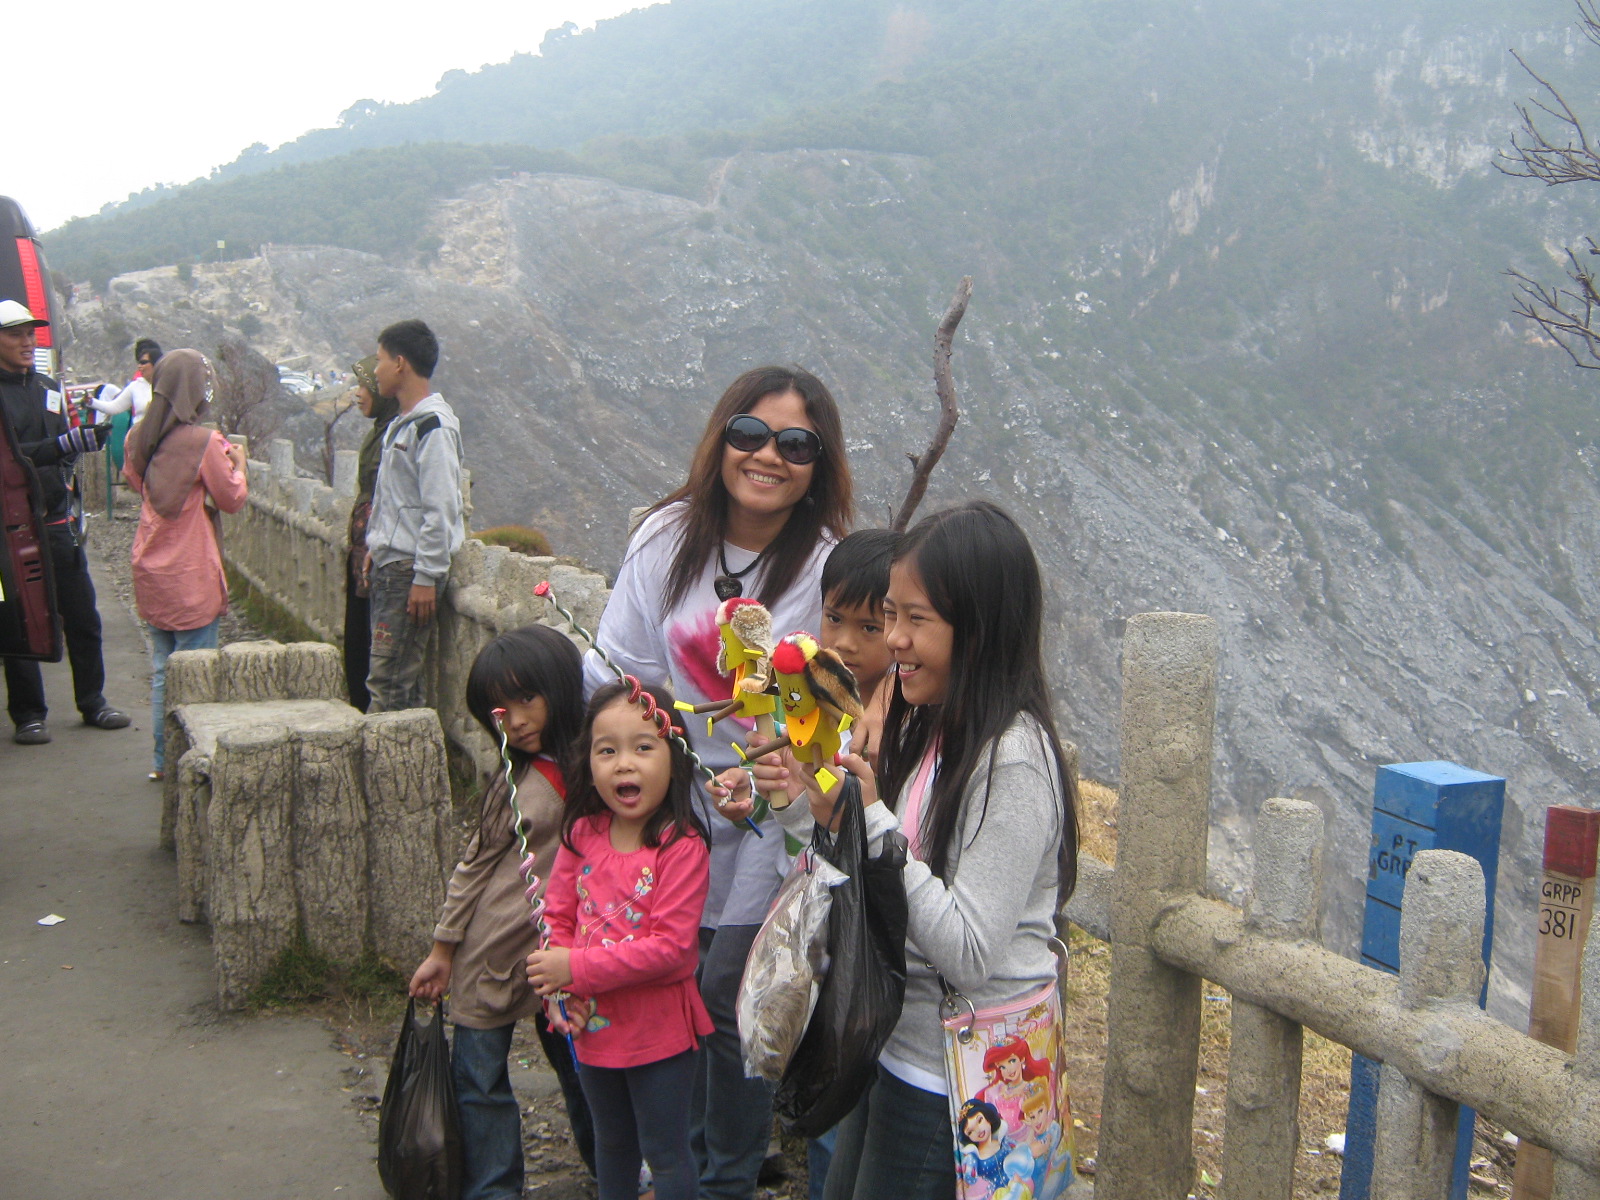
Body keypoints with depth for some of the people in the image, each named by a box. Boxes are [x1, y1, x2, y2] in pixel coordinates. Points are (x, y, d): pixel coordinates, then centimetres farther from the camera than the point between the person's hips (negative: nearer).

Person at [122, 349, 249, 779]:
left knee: (161, 671, 16)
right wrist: (237, 464, 11)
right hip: (191, 576, -7)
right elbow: (232, 499, -8)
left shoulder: (140, 438, 3)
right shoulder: (204, 442, -16)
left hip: (149, 571, 7)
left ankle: (162, 761, 22)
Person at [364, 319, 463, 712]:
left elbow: (440, 509, -20)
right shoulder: (400, 422, 16)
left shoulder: (433, 425, -15)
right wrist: (376, 548, 20)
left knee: (389, 679, -9)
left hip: (413, 567, -10)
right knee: (392, 676, 12)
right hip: (389, 563, 10)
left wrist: (426, 576, -20)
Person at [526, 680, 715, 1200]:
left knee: (665, 1152, 12)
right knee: (612, 1142, 27)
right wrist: (560, 990, -14)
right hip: (593, 1026, 6)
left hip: (659, 1033, -5)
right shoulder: (582, 834, -4)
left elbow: (668, 947, -26)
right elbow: (558, 916, 2)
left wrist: (576, 968, -24)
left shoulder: (682, 847, -22)